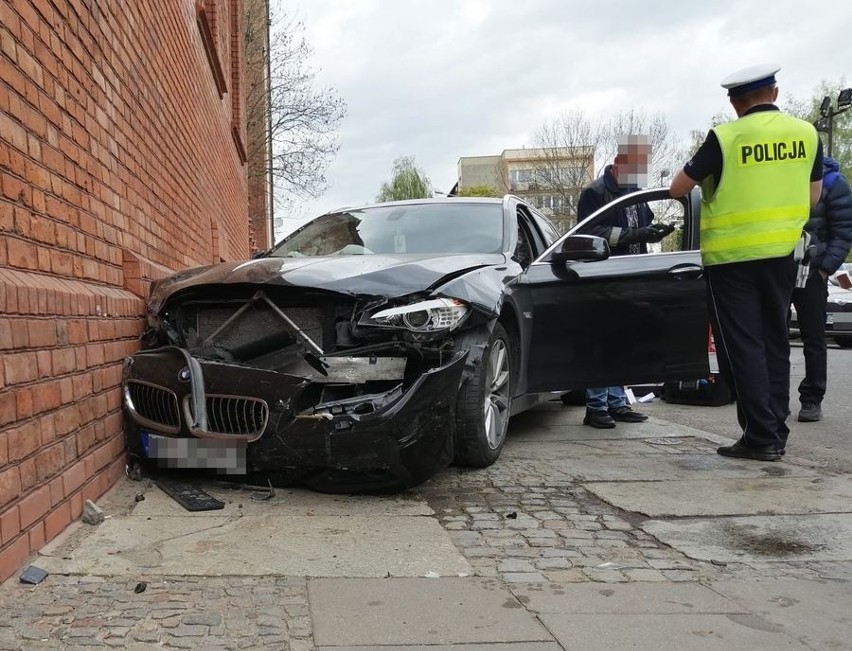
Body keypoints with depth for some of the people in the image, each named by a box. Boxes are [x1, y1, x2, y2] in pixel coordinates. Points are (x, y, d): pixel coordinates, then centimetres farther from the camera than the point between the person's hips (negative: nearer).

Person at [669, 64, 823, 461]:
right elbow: (813, 196, 12)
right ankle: (776, 433, 17)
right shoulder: (807, 134, 3)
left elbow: (677, 188, -4)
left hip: (732, 256, -5)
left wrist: (698, 171, 16)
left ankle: (761, 437, 0)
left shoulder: (724, 137, -12)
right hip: (783, 252, 5)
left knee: (742, 347, 1)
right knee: (775, 343, 14)